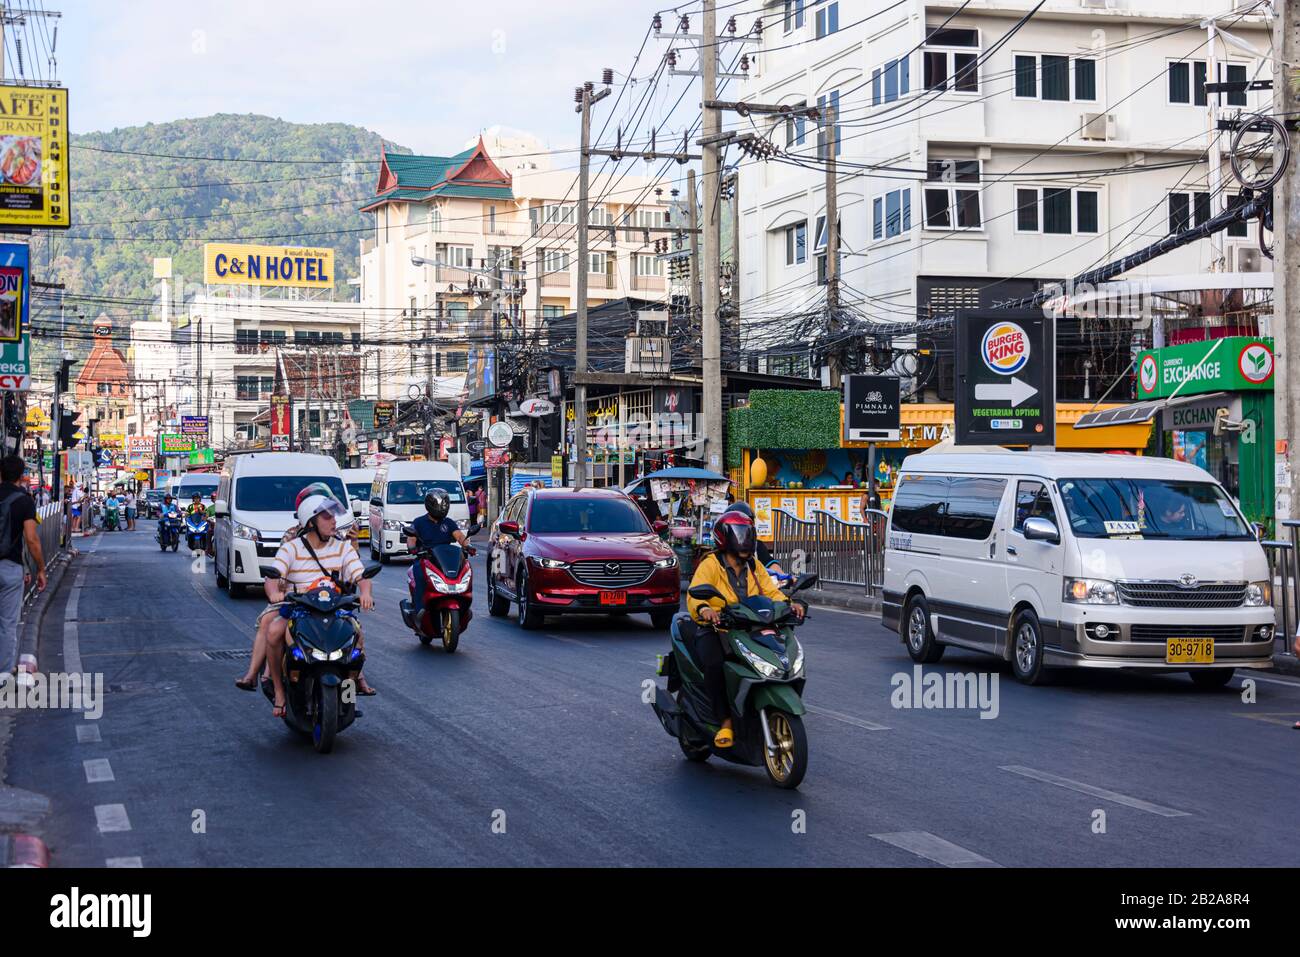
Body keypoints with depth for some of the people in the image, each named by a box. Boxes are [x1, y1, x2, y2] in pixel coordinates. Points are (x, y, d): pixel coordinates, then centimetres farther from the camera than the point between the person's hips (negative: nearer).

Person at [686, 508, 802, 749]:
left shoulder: (754, 567, 16)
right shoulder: (710, 565, -5)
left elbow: (771, 591, 5)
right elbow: (695, 595, -20)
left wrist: (789, 604, -17)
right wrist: (704, 609, -43)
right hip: (714, 631, -5)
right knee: (716, 665, -35)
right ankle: (725, 722, -27)